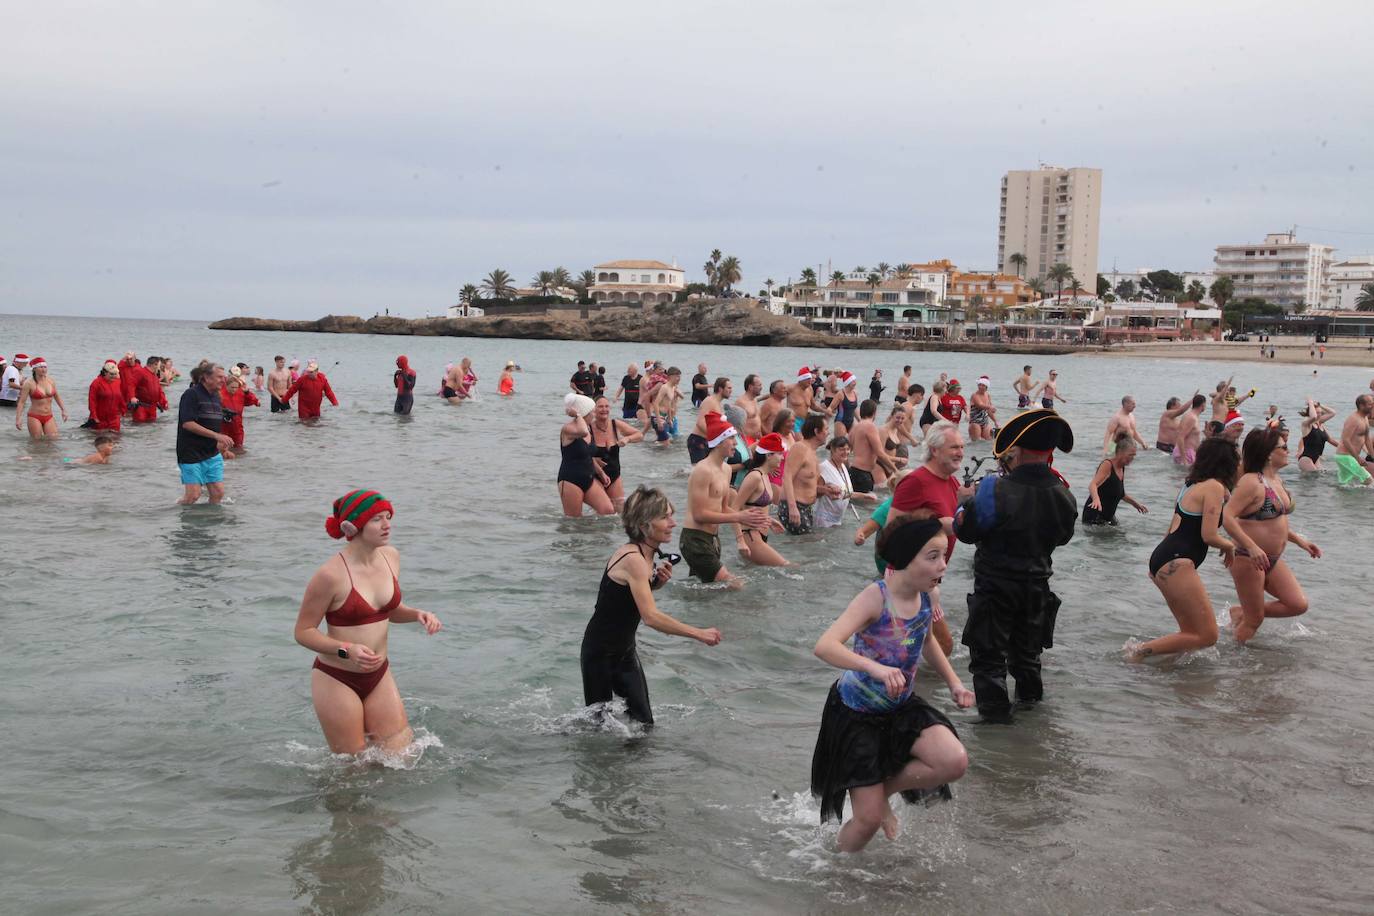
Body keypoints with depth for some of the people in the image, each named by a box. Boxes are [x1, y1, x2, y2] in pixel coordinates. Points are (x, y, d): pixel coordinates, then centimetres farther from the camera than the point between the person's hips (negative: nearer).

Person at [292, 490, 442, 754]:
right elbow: (303, 631, -14)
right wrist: (347, 650, -28)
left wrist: (417, 614, -6)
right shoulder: (331, 574, -22)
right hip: (336, 680, -6)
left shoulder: (391, 557, -1)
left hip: (379, 675, 6)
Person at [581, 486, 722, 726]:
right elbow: (651, 616, -33)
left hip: (625, 650, 9)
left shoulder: (643, 555, 2)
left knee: (643, 723, 8)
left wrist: (657, 581, -3)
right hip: (601, 652, -9)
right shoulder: (632, 559, -26)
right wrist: (699, 634, -30)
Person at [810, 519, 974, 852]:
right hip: (856, 713, -5)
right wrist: (874, 667, -55)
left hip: (902, 706, 6)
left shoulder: (924, 594, -7)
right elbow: (824, 646, -41)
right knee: (869, 818, -1)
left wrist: (953, 683, 7)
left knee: (955, 762, -19)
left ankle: (884, 790, 8)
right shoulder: (875, 597, -27)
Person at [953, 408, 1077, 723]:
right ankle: (1030, 698, 40)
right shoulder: (1061, 495, -10)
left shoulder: (998, 491, -24)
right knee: (1026, 650, 25)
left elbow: (965, 529, -13)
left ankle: (994, 709, 5)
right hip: (1037, 585, 5)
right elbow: (1063, 536, 8)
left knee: (988, 655, 6)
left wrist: (966, 501, 4)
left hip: (995, 587, -5)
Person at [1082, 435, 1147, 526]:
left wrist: (1136, 504, 37)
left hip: (1108, 516, 9)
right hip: (1094, 516, -9)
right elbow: (1092, 485, -30)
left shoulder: (1122, 469, 12)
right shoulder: (1107, 465, -13)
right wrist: (1096, 499, -50)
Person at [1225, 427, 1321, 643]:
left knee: (1298, 605, 4)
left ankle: (1241, 612, 19)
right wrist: (1252, 547, -33)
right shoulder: (1252, 482, -19)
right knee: (1254, 620, 1)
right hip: (1249, 560, -9)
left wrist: (1299, 540, 16)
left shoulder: (1276, 480, 10)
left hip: (1273, 560, 9)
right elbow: (1227, 516, -28)